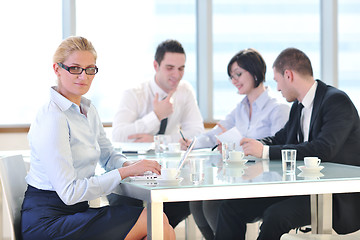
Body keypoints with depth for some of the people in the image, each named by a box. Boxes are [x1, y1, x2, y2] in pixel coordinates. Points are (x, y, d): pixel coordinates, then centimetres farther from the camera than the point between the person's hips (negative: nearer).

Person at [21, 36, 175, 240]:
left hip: (75, 210, 8)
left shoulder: (89, 110, 10)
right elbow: (69, 192, -21)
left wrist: (128, 164, 0)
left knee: (161, 220, -10)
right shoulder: (53, 118, -17)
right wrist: (124, 172, -20)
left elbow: (108, 155, 23)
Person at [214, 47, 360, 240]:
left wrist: (266, 151, -24)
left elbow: (323, 150, -26)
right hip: (302, 188, 9)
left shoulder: (337, 101, -13)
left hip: (339, 200, -8)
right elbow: (281, 139, 28)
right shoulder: (298, 106, 14)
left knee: (276, 215, -33)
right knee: (232, 207, -3)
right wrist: (243, 144, 9)